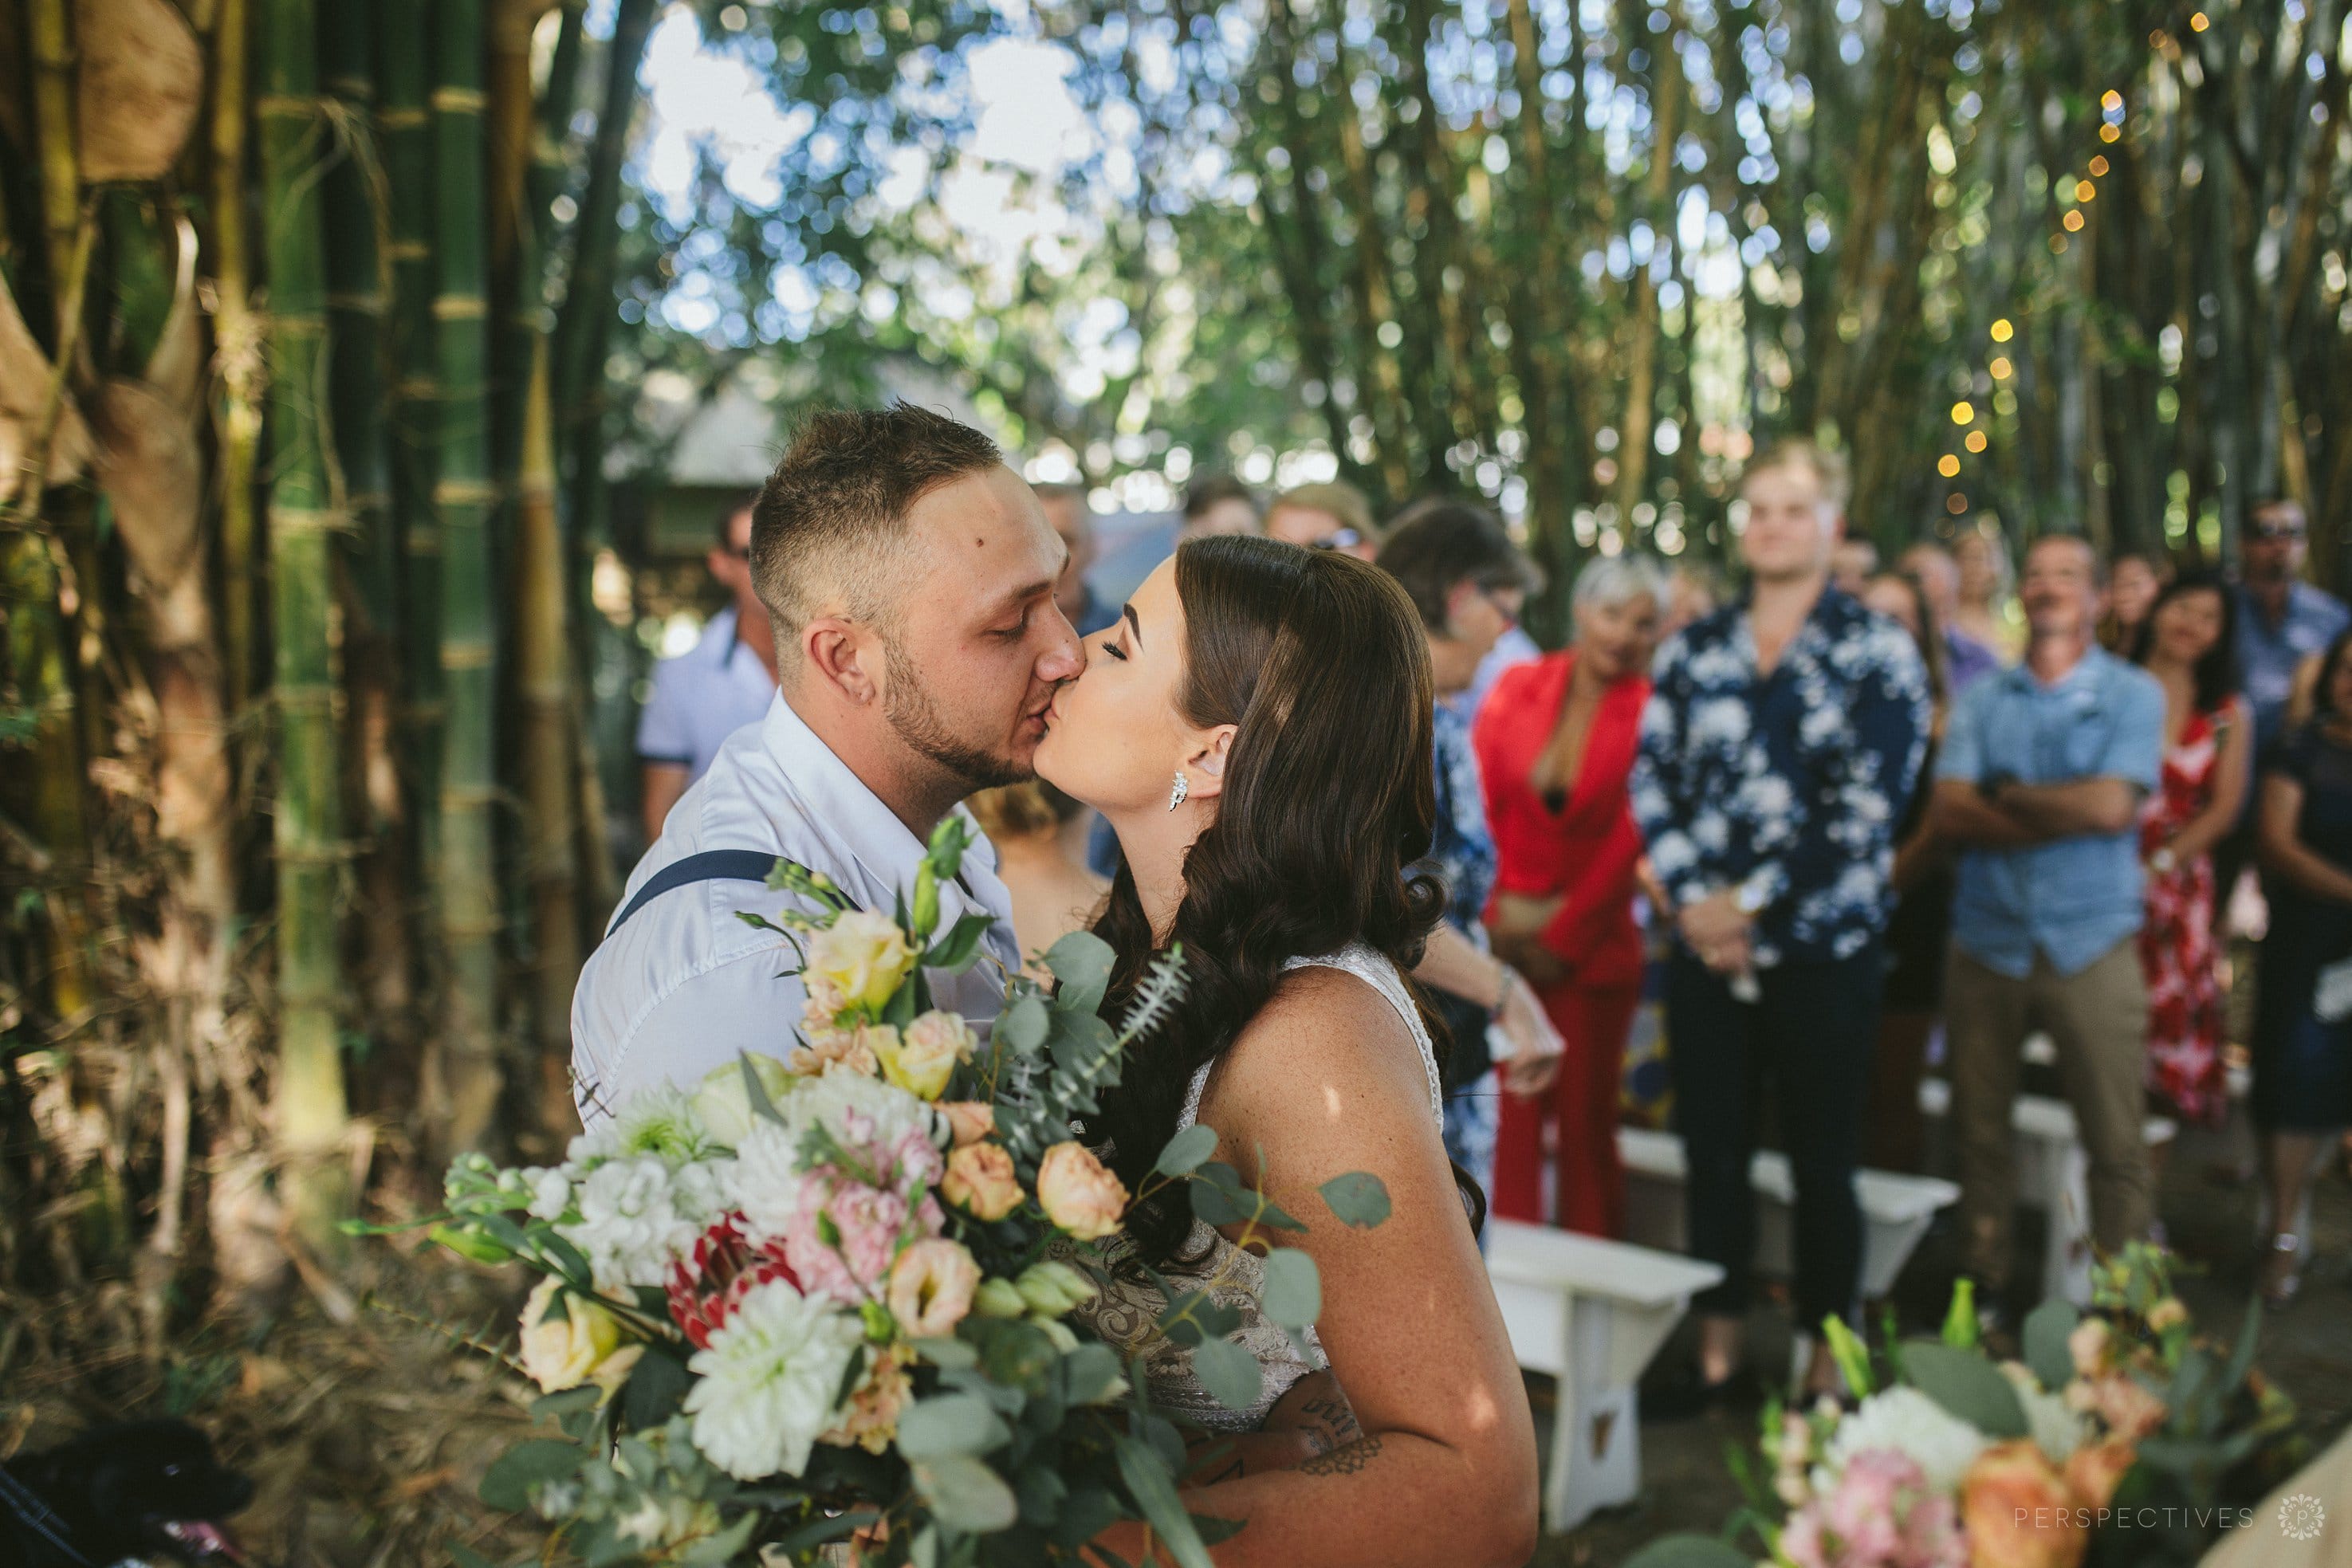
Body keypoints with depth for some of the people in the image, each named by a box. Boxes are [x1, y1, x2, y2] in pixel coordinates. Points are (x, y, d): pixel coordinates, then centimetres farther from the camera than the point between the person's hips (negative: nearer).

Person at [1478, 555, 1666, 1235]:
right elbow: (1478, 801, 1)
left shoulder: (1650, 712, -5)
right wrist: (1500, 911, -6)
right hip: (1504, 939, 2)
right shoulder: (1517, 688, 4)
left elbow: (1629, 841, -6)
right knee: (1509, 1116, 2)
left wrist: (1561, 940, -6)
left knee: (1586, 1120, 5)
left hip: (1590, 946, -2)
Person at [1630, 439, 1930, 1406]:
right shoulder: (1694, 650, 10)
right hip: (1706, 946, 3)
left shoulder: (1877, 654, -1)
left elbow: (1867, 807, -10)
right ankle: (1717, 1350, 23)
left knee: (1822, 1163, 6)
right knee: (1712, 1154, 9)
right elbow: (1652, 781, 4)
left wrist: (1754, 902, -13)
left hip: (1821, 949, -3)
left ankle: (1825, 1365, 19)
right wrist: (1693, 896, -9)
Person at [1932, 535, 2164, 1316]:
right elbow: (1950, 812, -5)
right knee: (1980, 1133, 10)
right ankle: (1985, 1288, 23)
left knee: (2116, 1143, 0)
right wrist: (2064, 810, -12)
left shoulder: (2133, 693, 2)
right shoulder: (1982, 698, 9)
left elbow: (2113, 805, -13)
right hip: (1986, 940, 3)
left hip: (2091, 946, -3)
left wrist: (2006, 795, -4)